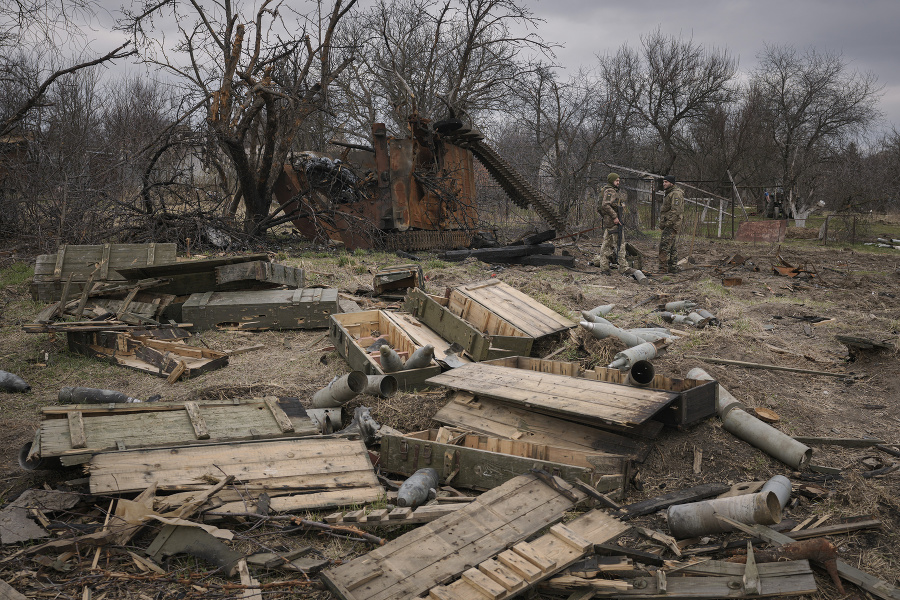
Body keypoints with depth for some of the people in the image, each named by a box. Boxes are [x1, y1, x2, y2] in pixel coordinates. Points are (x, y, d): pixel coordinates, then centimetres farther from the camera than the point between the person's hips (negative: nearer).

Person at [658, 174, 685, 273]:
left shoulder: (676, 194, -14)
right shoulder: (670, 193, 21)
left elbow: (675, 211, -22)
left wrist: (667, 223, -24)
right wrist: (662, 223, 21)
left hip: (671, 225, -11)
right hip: (671, 225, 11)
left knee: (664, 247, -14)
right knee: (672, 247, 14)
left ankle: (663, 269, -15)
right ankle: (673, 268, 19)